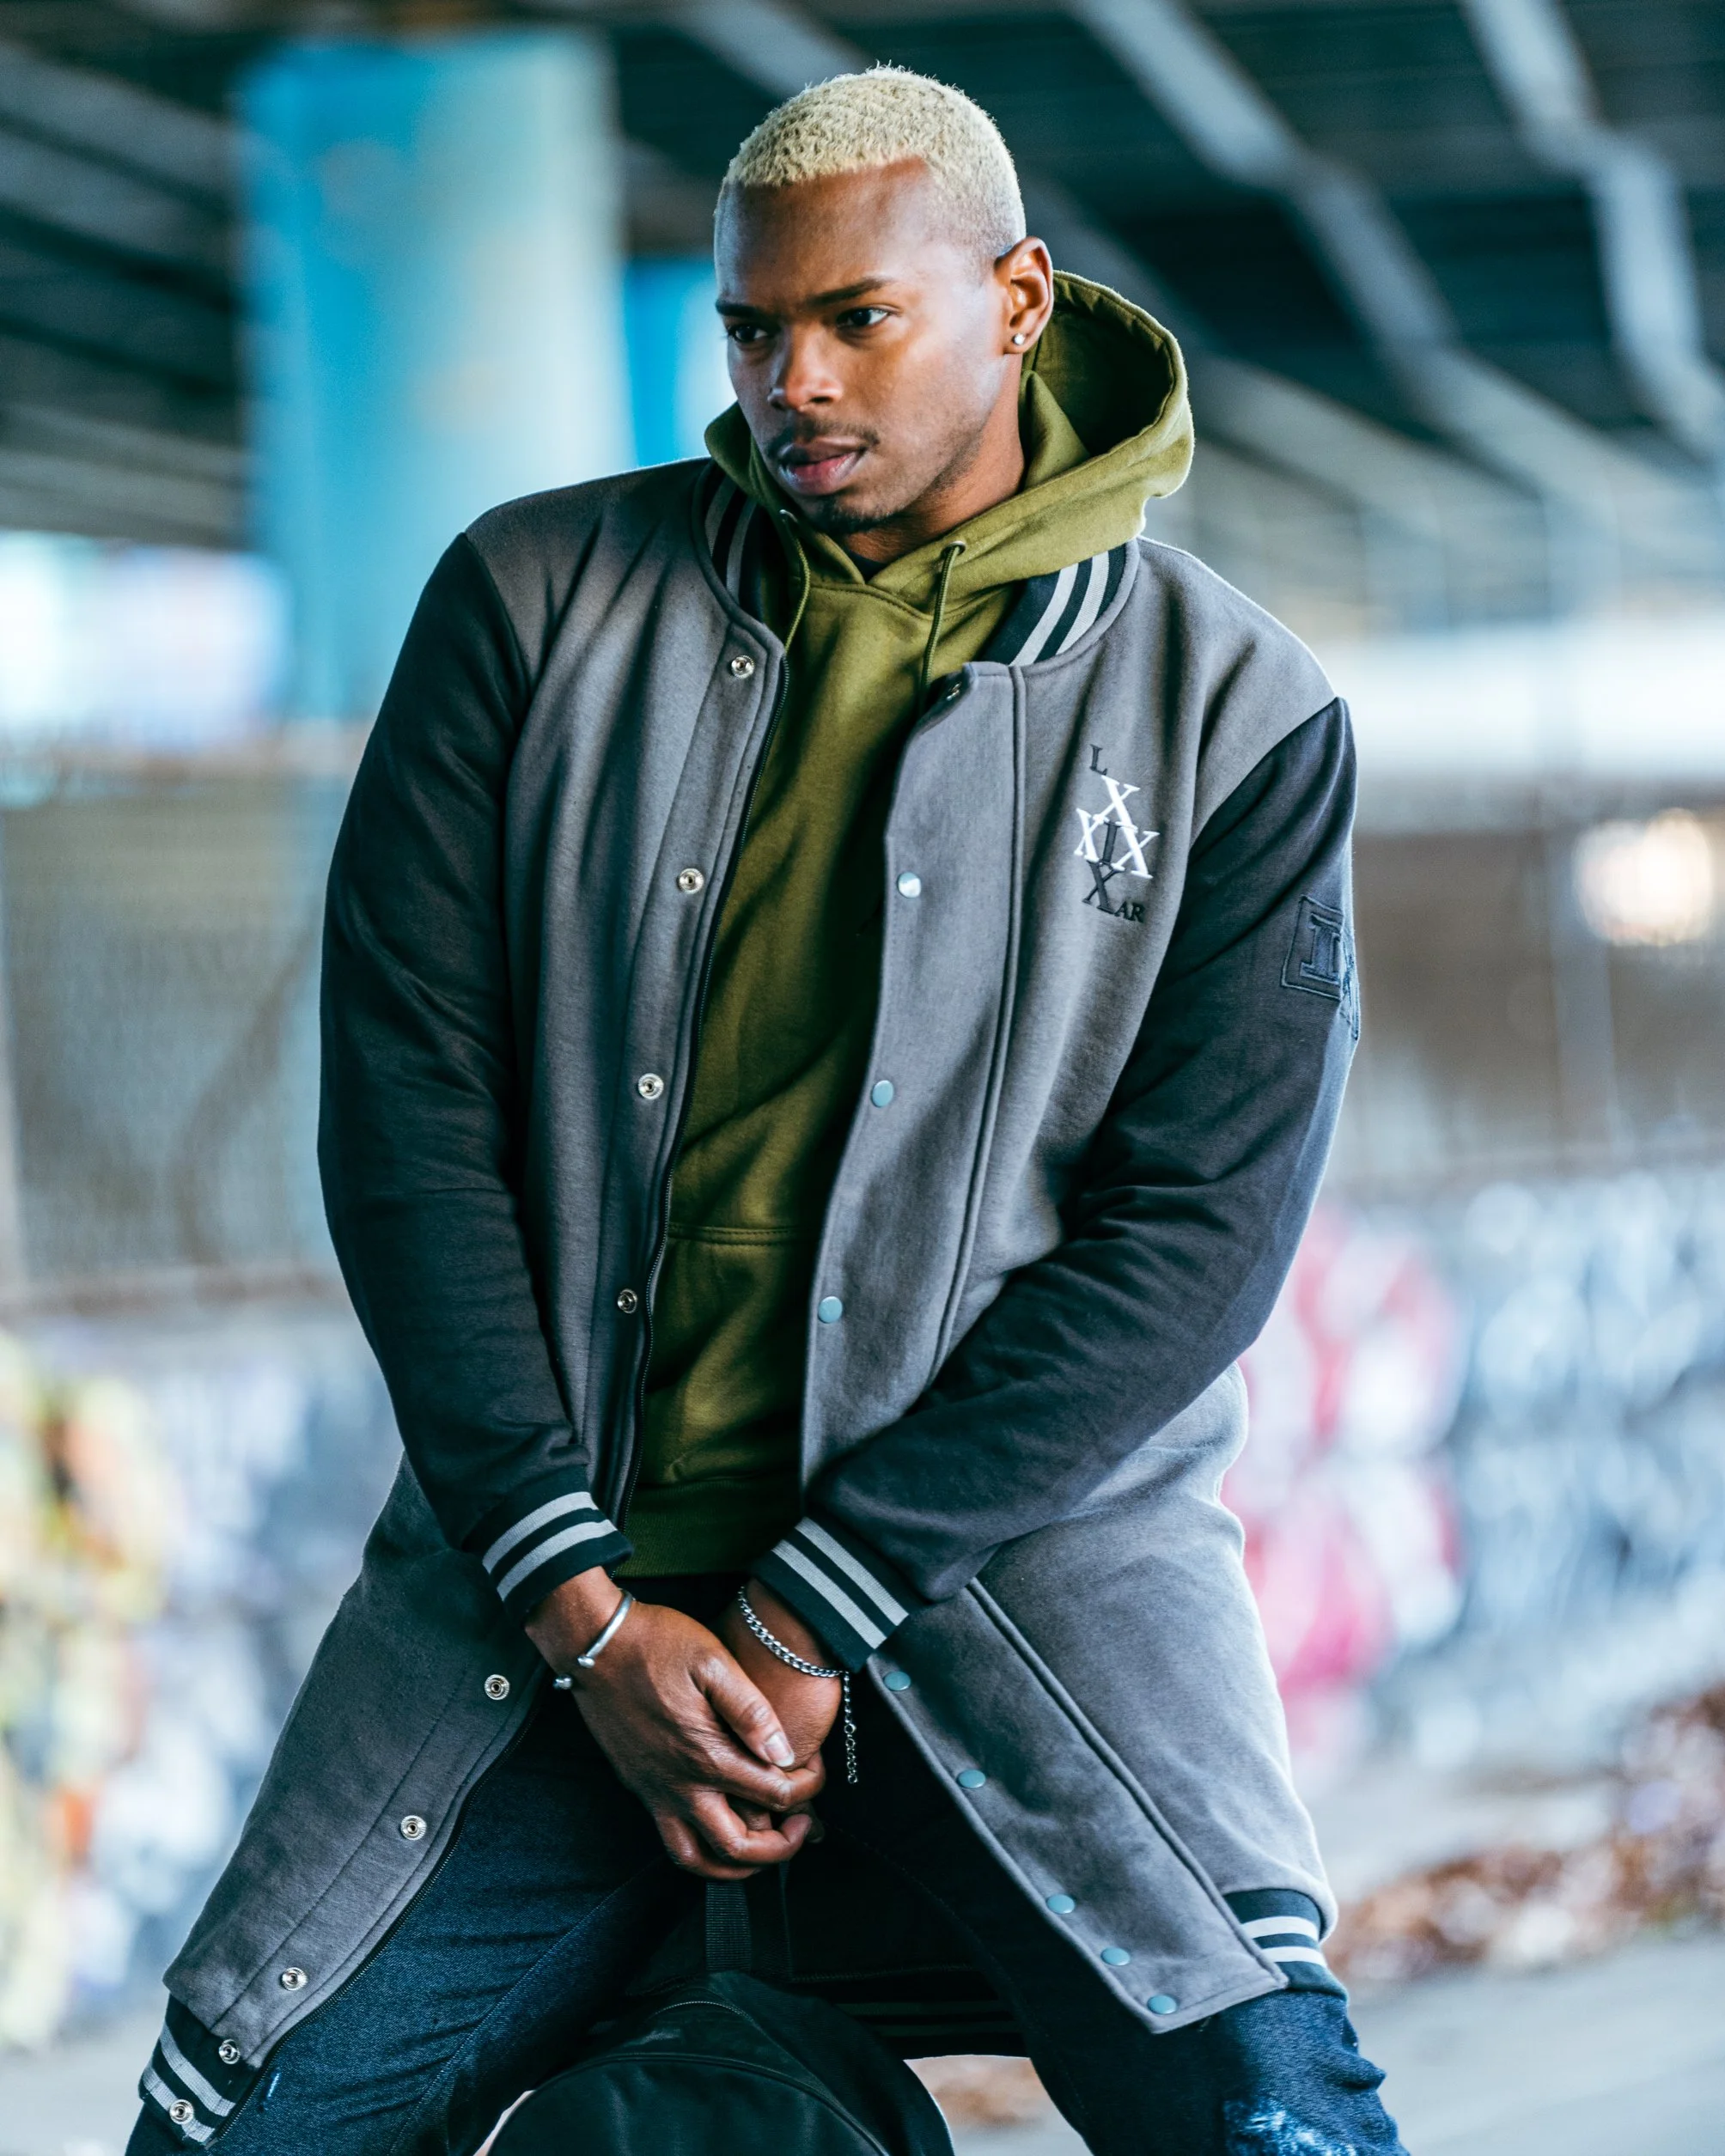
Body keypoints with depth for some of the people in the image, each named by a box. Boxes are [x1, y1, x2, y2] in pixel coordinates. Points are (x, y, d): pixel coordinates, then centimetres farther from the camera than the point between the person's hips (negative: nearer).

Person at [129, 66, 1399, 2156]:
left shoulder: (1237, 718, -1)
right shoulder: (539, 599, 4)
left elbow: (1197, 1226, -7)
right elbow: (404, 1103, -1)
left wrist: (812, 1614, -13)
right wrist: (588, 1613, -10)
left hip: (1021, 1531, -2)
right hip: (554, 1544, 2)